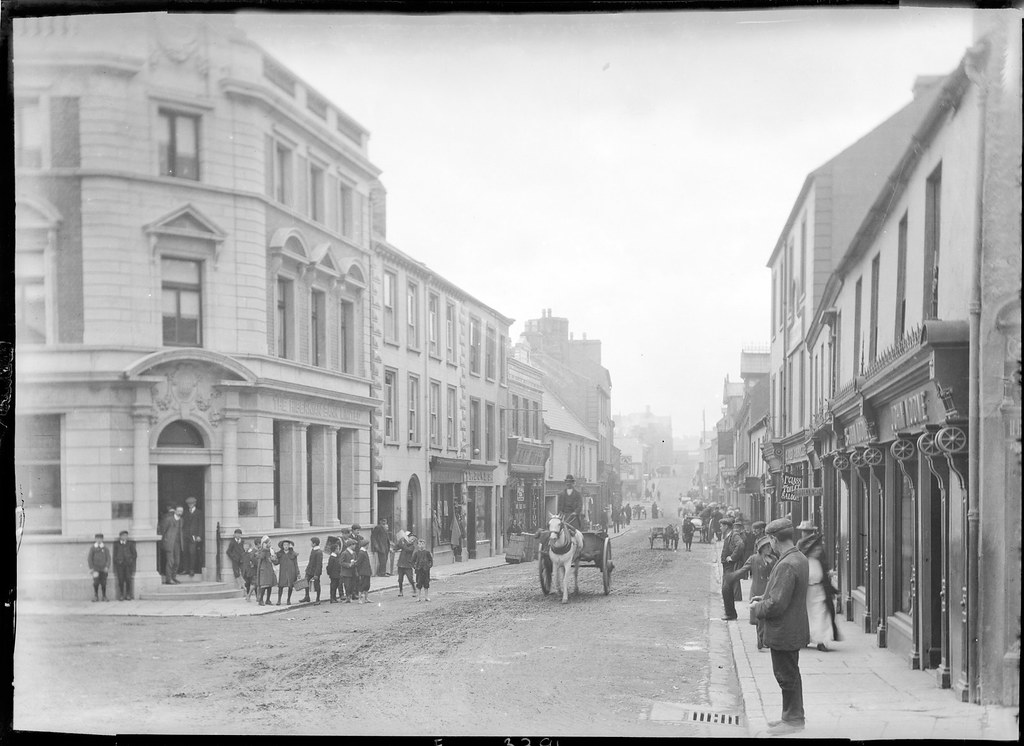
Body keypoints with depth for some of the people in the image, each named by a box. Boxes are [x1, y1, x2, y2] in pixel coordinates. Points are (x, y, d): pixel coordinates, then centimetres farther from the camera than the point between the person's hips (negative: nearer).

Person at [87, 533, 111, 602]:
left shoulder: (106, 548, 7)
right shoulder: (92, 548, 6)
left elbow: (108, 558, 5)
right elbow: (90, 558, 6)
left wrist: (107, 567, -7)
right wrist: (91, 568, -2)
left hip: (103, 569, 1)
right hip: (95, 569, -1)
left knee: (103, 583, 0)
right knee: (96, 582, -9)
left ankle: (104, 597, 9)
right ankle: (96, 596, 1)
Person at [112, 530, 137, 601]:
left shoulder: (130, 544, 12)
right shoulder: (117, 545, 11)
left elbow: (135, 554, 13)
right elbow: (115, 555, 12)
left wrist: (131, 560, -1)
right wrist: (117, 561, -3)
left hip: (128, 564, 0)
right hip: (120, 564, 0)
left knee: (128, 579, -7)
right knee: (121, 580, -6)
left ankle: (128, 595, -1)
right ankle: (121, 595, -2)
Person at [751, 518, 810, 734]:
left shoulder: (786, 565, -27)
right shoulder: (800, 558, 5)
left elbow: (777, 604, -28)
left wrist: (757, 608, -10)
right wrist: (764, 598, 12)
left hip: (783, 632, -10)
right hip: (794, 629, 10)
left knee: (787, 676, 3)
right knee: (790, 674, 21)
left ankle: (793, 719, 14)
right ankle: (792, 715, 33)